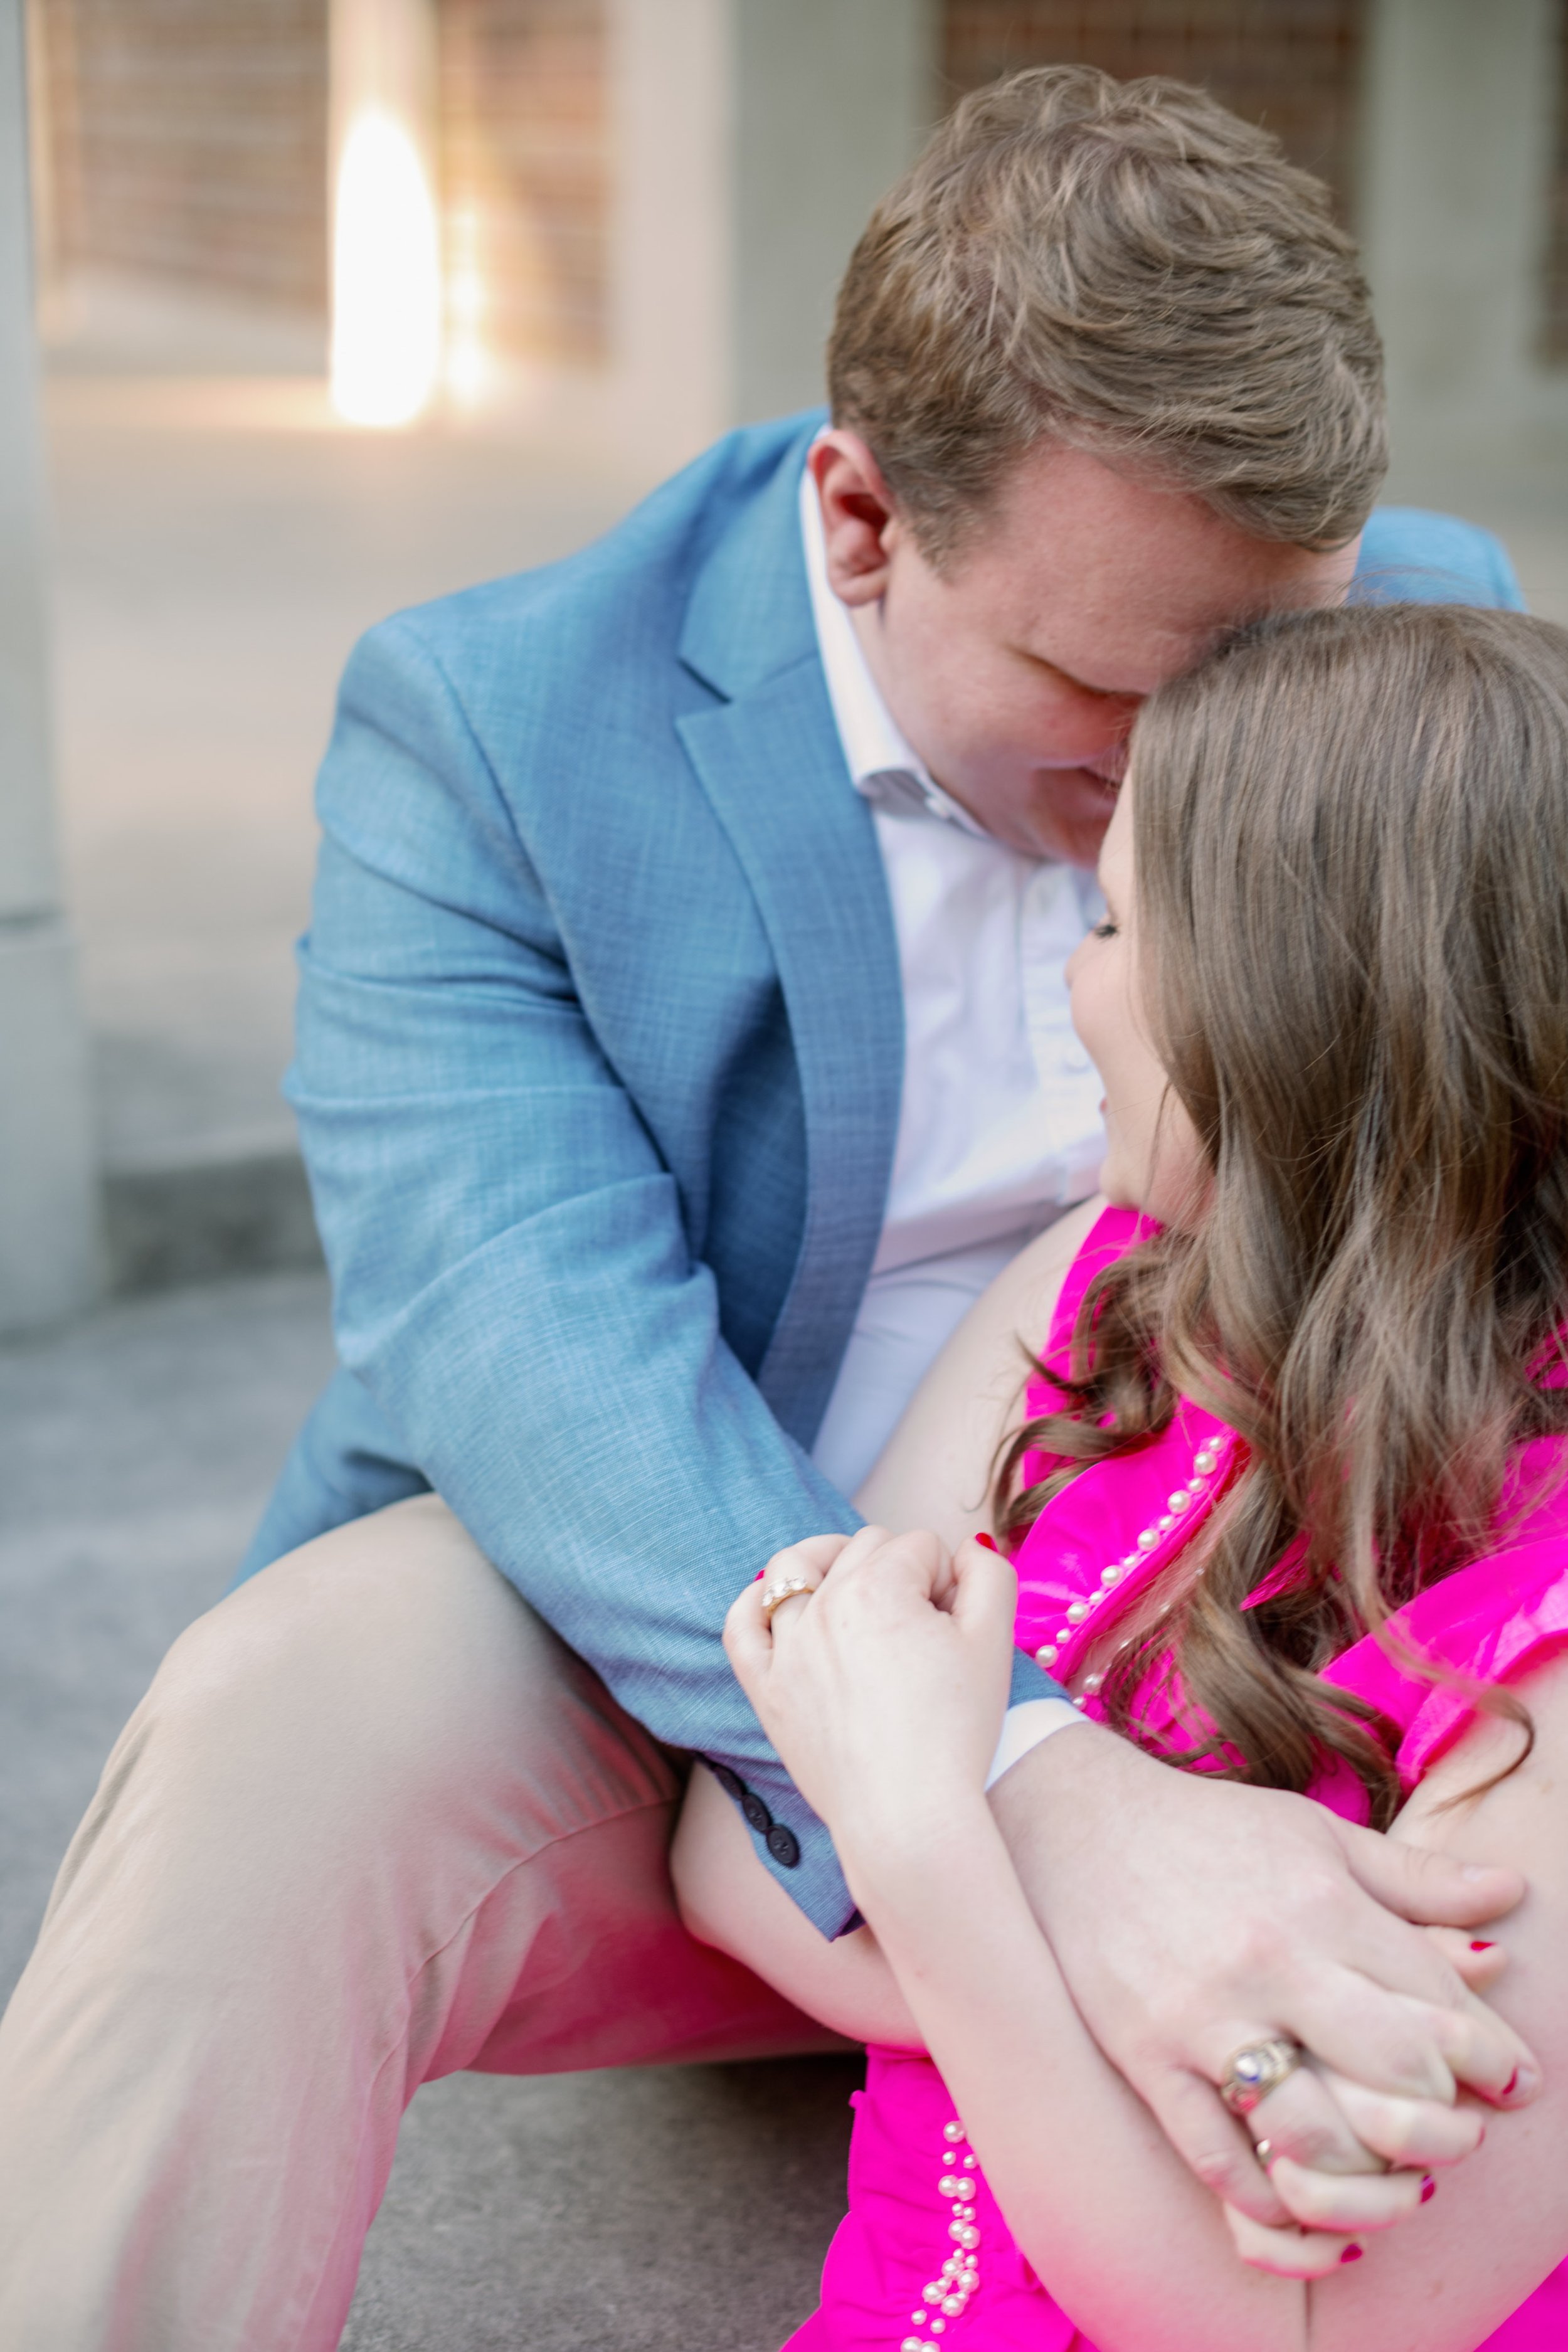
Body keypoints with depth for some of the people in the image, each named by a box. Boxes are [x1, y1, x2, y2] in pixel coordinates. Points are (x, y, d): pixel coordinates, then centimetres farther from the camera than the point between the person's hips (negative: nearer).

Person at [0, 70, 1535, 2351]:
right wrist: (1028, 1795, -43)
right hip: (674, 1642, -3)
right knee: (286, 1738, -34)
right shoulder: (495, 718, -14)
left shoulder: (1432, 634, -2)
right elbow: (526, 1331, -27)